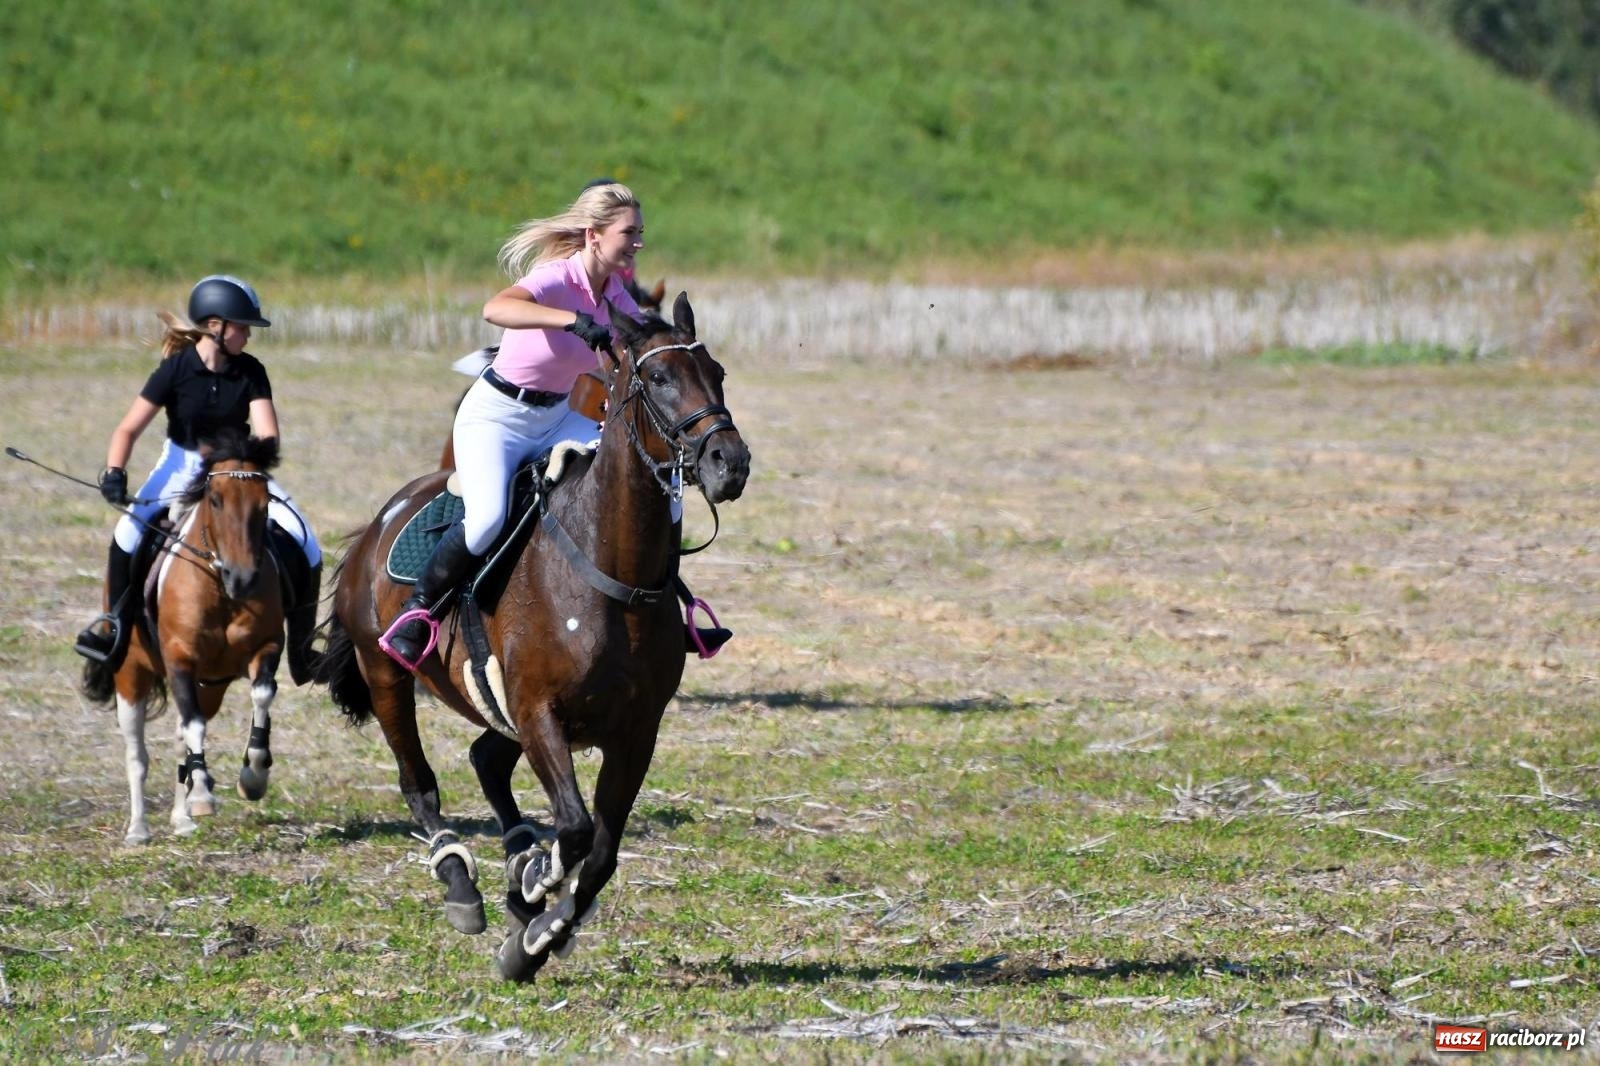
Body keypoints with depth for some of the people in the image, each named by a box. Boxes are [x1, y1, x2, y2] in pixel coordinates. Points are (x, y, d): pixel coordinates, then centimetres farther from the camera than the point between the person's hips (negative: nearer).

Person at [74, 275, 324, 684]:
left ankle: (301, 648, 3)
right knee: (130, 531, -29)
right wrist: (114, 473, -32)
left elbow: (267, 434, -15)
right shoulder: (176, 369, -15)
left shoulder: (250, 372, -8)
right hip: (183, 464, -2)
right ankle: (116, 620, -8)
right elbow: (128, 429, -15)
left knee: (306, 548, -11)